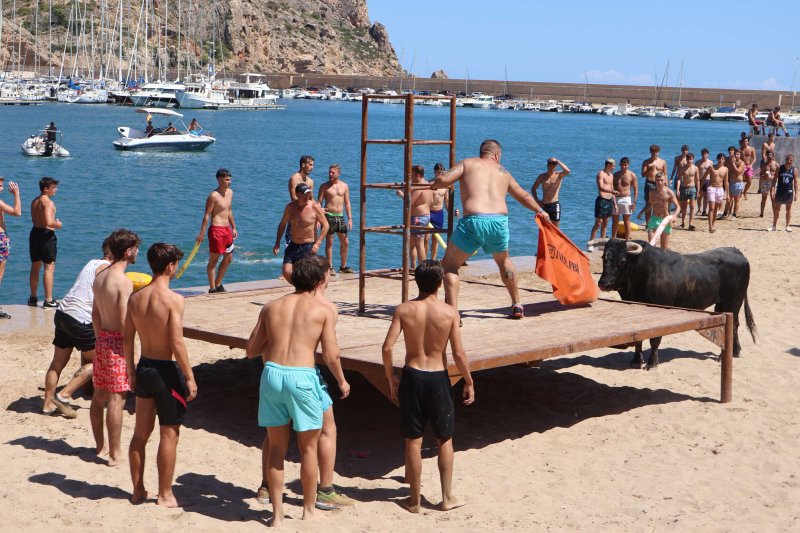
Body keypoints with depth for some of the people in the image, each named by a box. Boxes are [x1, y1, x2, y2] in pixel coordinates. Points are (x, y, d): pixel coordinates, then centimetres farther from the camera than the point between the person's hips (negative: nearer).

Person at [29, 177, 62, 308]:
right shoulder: (48, 202, -16)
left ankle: (33, 298, 27)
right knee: (49, 267, -3)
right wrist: (58, 225, -8)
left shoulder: (34, 201, 11)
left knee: (35, 267, 17)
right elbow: (48, 222, -27)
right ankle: (48, 300, -4)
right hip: (46, 235, -8)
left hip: (35, 233, 8)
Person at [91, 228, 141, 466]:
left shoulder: (100, 276, 8)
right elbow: (125, 323, -20)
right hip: (117, 342, -9)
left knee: (99, 396, 15)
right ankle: (115, 454, 1)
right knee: (116, 399, -3)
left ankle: (100, 446, 28)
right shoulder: (124, 282, -18)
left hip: (102, 340, 9)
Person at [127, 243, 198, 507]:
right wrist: (190, 377, -13)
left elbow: (127, 338, 6)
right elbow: (177, 342, -20)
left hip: (144, 367, 6)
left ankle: (138, 490, 25)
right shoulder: (173, 299, -18)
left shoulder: (135, 298, 2)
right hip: (167, 370, -6)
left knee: (141, 432, 15)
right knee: (169, 434, 5)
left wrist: (131, 372, 17)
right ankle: (165, 495, 11)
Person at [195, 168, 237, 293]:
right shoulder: (214, 196, -14)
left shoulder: (230, 192, 11)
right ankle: (212, 288, 3)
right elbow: (207, 215, -15)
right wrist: (201, 233, -17)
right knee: (213, 259, -2)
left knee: (229, 258, 15)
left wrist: (234, 228, 24)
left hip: (227, 229, 9)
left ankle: (218, 284, 27)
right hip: (216, 230, -9)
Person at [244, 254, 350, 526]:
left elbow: (251, 350, 12)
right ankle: (309, 510, 23)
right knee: (308, 447, 13)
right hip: (301, 377, -3)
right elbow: (331, 355, -2)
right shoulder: (325, 309, 2)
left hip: (272, 374, 3)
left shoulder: (271, 307, 12)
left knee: (276, 448, 13)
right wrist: (342, 381, 15)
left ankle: (277, 513, 18)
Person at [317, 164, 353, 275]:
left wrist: (350, 218, 5)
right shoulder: (325, 186, -1)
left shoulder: (344, 186, 8)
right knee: (329, 242, 0)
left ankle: (343, 266, 18)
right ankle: (330, 267, 6)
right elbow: (319, 202, -2)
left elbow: (347, 203, 10)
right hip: (329, 216, -4)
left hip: (340, 216, 4)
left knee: (345, 242, 6)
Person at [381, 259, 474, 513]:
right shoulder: (449, 312, -9)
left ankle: (414, 499, 18)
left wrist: (390, 377, 5)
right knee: (445, 439, 15)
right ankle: (447, 497, 19)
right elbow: (458, 353, -9)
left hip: (411, 377, 1)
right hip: (438, 378, -1)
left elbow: (387, 347, -11)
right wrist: (469, 382, 4)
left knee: (413, 441, 9)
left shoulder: (403, 310, -7)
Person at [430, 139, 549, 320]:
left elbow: (442, 180, -1)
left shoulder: (467, 163, 13)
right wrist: (540, 211, 55)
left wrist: (433, 185, 22)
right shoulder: (503, 172, 24)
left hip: (473, 221, -4)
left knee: (449, 265, 10)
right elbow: (525, 197, 38)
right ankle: (517, 305, 38)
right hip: (499, 222, 4)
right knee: (504, 261, 33)